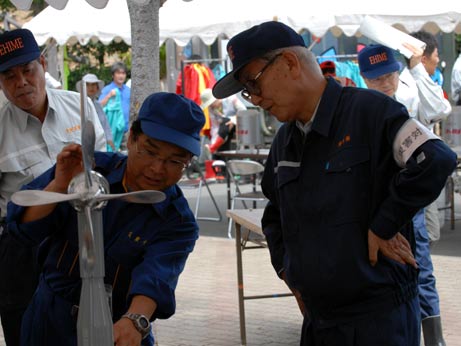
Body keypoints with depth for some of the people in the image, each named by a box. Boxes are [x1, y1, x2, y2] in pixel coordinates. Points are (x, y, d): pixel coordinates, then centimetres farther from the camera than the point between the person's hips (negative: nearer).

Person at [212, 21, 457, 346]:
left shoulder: (369, 111, -11)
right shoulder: (285, 141, 12)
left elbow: (436, 160, -24)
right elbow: (275, 215, 29)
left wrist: (382, 227, -19)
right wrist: (286, 268, 14)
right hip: (317, 317, 7)